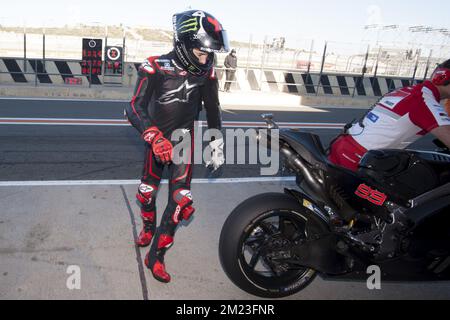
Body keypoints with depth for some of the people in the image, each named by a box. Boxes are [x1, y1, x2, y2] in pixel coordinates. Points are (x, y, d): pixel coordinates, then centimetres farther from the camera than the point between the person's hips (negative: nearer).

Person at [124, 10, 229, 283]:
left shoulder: (206, 72, -8)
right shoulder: (155, 68, -19)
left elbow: (213, 109, 6)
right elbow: (135, 108, -28)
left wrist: (217, 144, 10)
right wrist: (155, 138, -44)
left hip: (185, 137, 2)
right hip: (158, 137, -1)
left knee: (181, 198, -6)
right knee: (148, 189, 10)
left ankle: (156, 255, 8)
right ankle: (149, 227, 43)